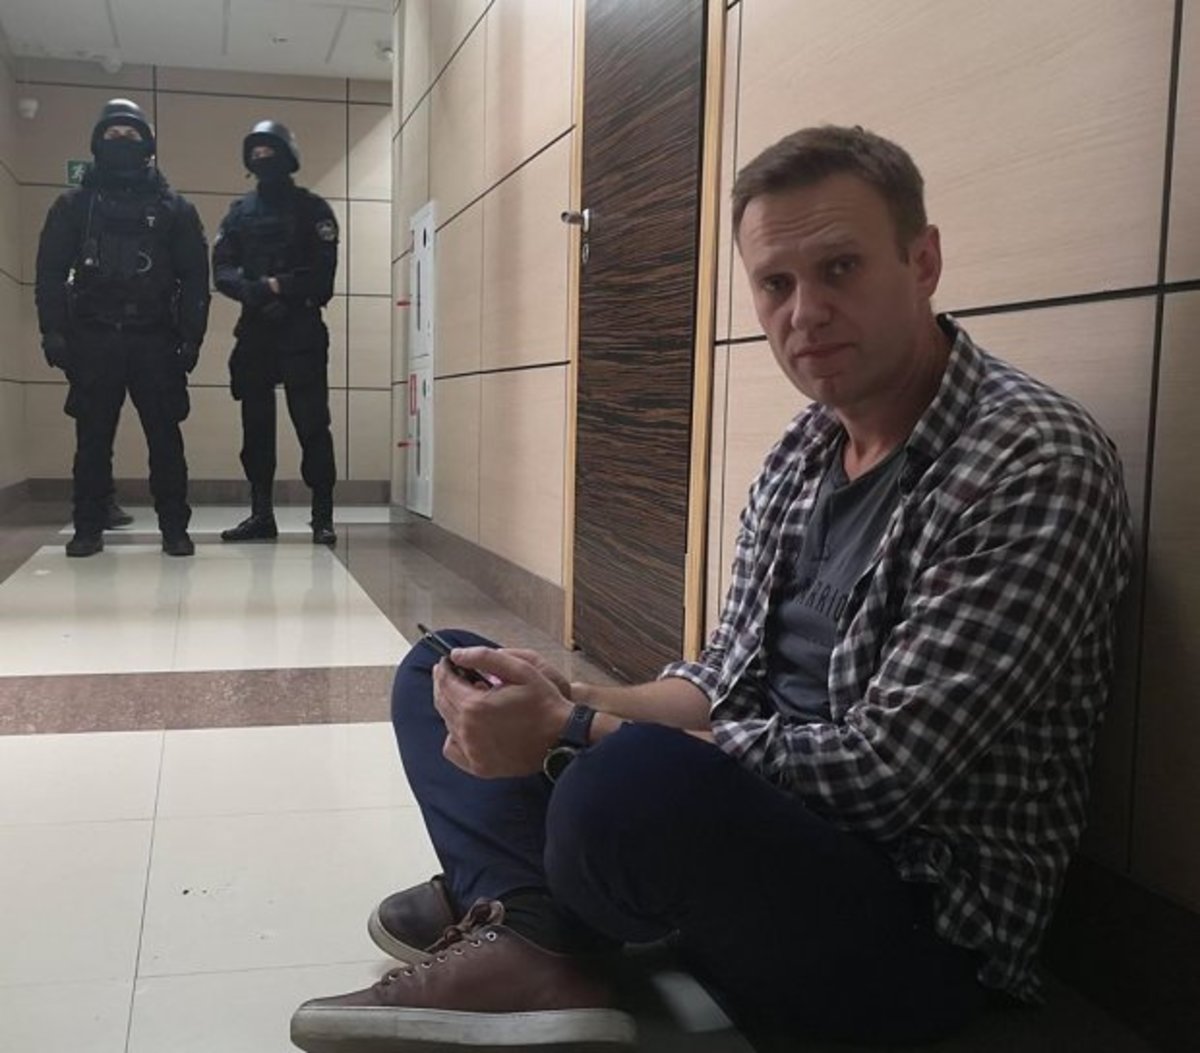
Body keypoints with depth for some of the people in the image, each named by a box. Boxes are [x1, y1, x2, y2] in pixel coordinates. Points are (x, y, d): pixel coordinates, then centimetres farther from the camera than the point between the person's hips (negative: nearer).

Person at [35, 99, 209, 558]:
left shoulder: (173, 207, 9)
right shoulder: (73, 205, 11)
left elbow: (195, 277, 5)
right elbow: (50, 272, 6)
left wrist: (191, 338, -5)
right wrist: (54, 332, -5)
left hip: (155, 339, -1)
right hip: (94, 339, 1)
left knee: (165, 438, -1)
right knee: (92, 437, 3)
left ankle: (175, 528, 5)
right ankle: (89, 527, 11)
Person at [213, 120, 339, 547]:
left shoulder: (312, 209, 4)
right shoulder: (240, 212, 15)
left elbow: (322, 271, -7)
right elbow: (222, 268, 4)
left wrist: (278, 286, -16)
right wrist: (252, 288, -16)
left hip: (302, 330, -4)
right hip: (255, 330, 4)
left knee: (311, 424, -7)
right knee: (256, 424, 6)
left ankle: (322, 516, -3)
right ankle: (261, 514, 13)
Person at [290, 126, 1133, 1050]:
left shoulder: (1035, 462, -17)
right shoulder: (801, 453, 8)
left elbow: (883, 771, -23)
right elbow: (725, 685, 10)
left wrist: (576, 733, -22)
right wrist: (573, 702, -10)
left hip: (921, 922, -8)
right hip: (760, 826, 8)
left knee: (633, 781, -39)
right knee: (440, 677, 10)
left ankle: (503, 896, -6)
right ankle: (533, 941, -12)